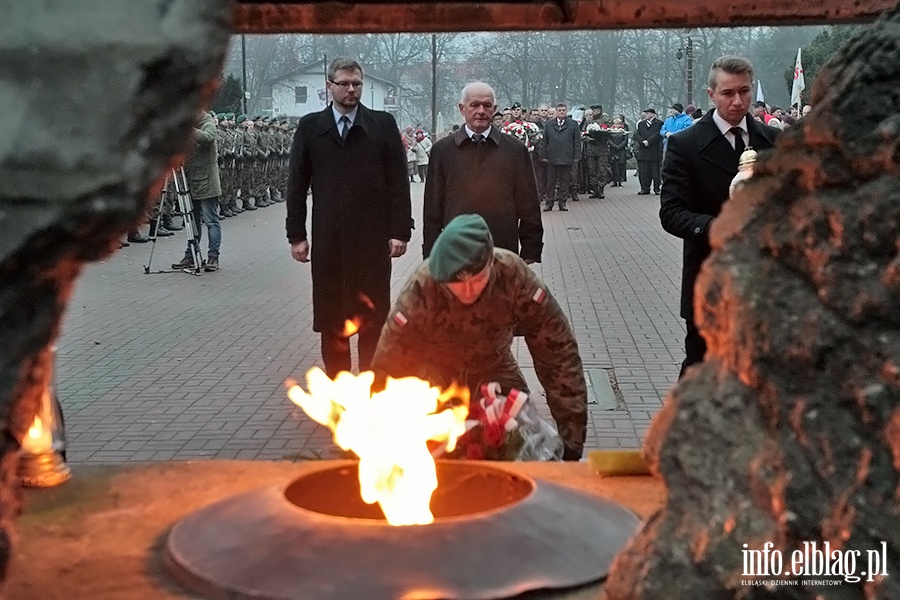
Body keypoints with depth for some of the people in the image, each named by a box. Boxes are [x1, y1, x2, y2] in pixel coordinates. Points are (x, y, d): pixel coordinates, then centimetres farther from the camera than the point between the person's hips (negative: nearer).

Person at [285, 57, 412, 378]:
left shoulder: (383, 124, 4)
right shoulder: (310, 127, 7)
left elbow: (398, 181, 1)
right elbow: (296, 185, 7)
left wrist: (400, 230, -5)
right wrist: (296, 235, 2)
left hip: (373, 238, -1)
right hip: (328, 240, 1)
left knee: (374, 317, 4)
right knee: (331, 319, 7)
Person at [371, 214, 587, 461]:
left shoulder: (515, 278, -32)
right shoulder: (418, 294, -34)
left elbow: (559, 353, -24)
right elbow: (387, 372, -26)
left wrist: (571, 439, -24)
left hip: (494, 369, 1)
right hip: (435, 376, -1)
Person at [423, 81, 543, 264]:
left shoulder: (516, 149, 6)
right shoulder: (442, 150, 7)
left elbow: (529, 206, 7)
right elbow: (432, 207, 8)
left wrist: (530, 253, 3)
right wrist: (431, 255, 4)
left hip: (504, 250, 0)